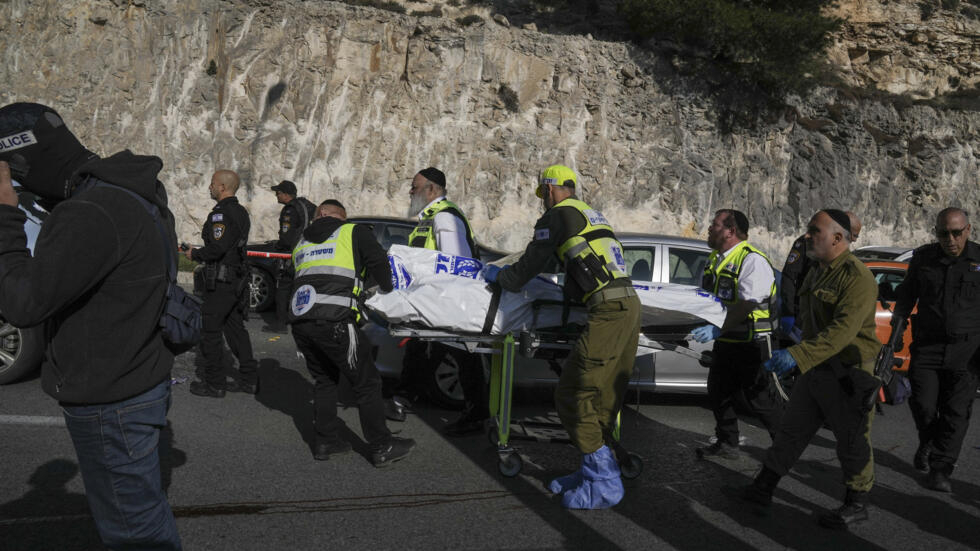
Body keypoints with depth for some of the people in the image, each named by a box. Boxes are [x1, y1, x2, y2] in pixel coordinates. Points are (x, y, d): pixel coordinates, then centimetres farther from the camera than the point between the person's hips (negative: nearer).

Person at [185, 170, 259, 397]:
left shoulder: (221, 214, -17)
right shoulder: (241, 212, 14)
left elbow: (216, 249, -25)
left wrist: (194, 254, -7)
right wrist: (199, 252, 20)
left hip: (220, 282, -9)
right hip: (238, 279, 9)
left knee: (210, 330, 0)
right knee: (235, 329, 15)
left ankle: (214, 384, 6)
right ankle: (249, 379, 17)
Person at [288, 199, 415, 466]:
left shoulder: (301, 243, 27)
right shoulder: (354, 232, 10)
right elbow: (378, 262, -1)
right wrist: (387, 290, 17)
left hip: (299, 321, 6)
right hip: (333, 321, -6)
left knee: (324, 379, 23)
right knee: (367, 382, 5)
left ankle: (326, 441, 26)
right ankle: (382, 447, 10)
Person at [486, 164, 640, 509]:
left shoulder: (558, 214, 1)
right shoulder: (593, 215, 27)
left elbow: (529, 267, 3)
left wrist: (497, 275, 23)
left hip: (608, 311, -9)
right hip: (629, 304, 9)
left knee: (573, 395, -6)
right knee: (603, 398, 12)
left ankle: (604, 483, -4)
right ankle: (595, 471, 19)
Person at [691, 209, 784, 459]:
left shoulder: (752, 260, -17)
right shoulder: (715, 259, 12)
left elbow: (746, 305, -27)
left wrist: (718, 329, -32)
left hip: (751, 343, -9)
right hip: (725, 341, 9)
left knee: (760, 397, -1)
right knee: (719, 392, 15)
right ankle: (727, 443, 30)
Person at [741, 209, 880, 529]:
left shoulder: (857, 277, -19)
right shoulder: (816, 274, 12)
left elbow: (843, 329, -31)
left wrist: (798, 355, -38)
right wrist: (796, 358, 21)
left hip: (847, 374, -9)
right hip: (815, 370, 9)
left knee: (852, 441, 5)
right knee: (792, 430, 12)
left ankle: (857, 504, 22)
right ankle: (762, 489, 19)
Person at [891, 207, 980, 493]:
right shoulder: (922, 258, 4)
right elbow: (906, 295, 16)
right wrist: (897, 325, 6)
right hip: (927, 345, 1)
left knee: (956, 412, -1)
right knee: (923, 405, -3)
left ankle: (940, 470, 9)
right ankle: (927, 443, 29)